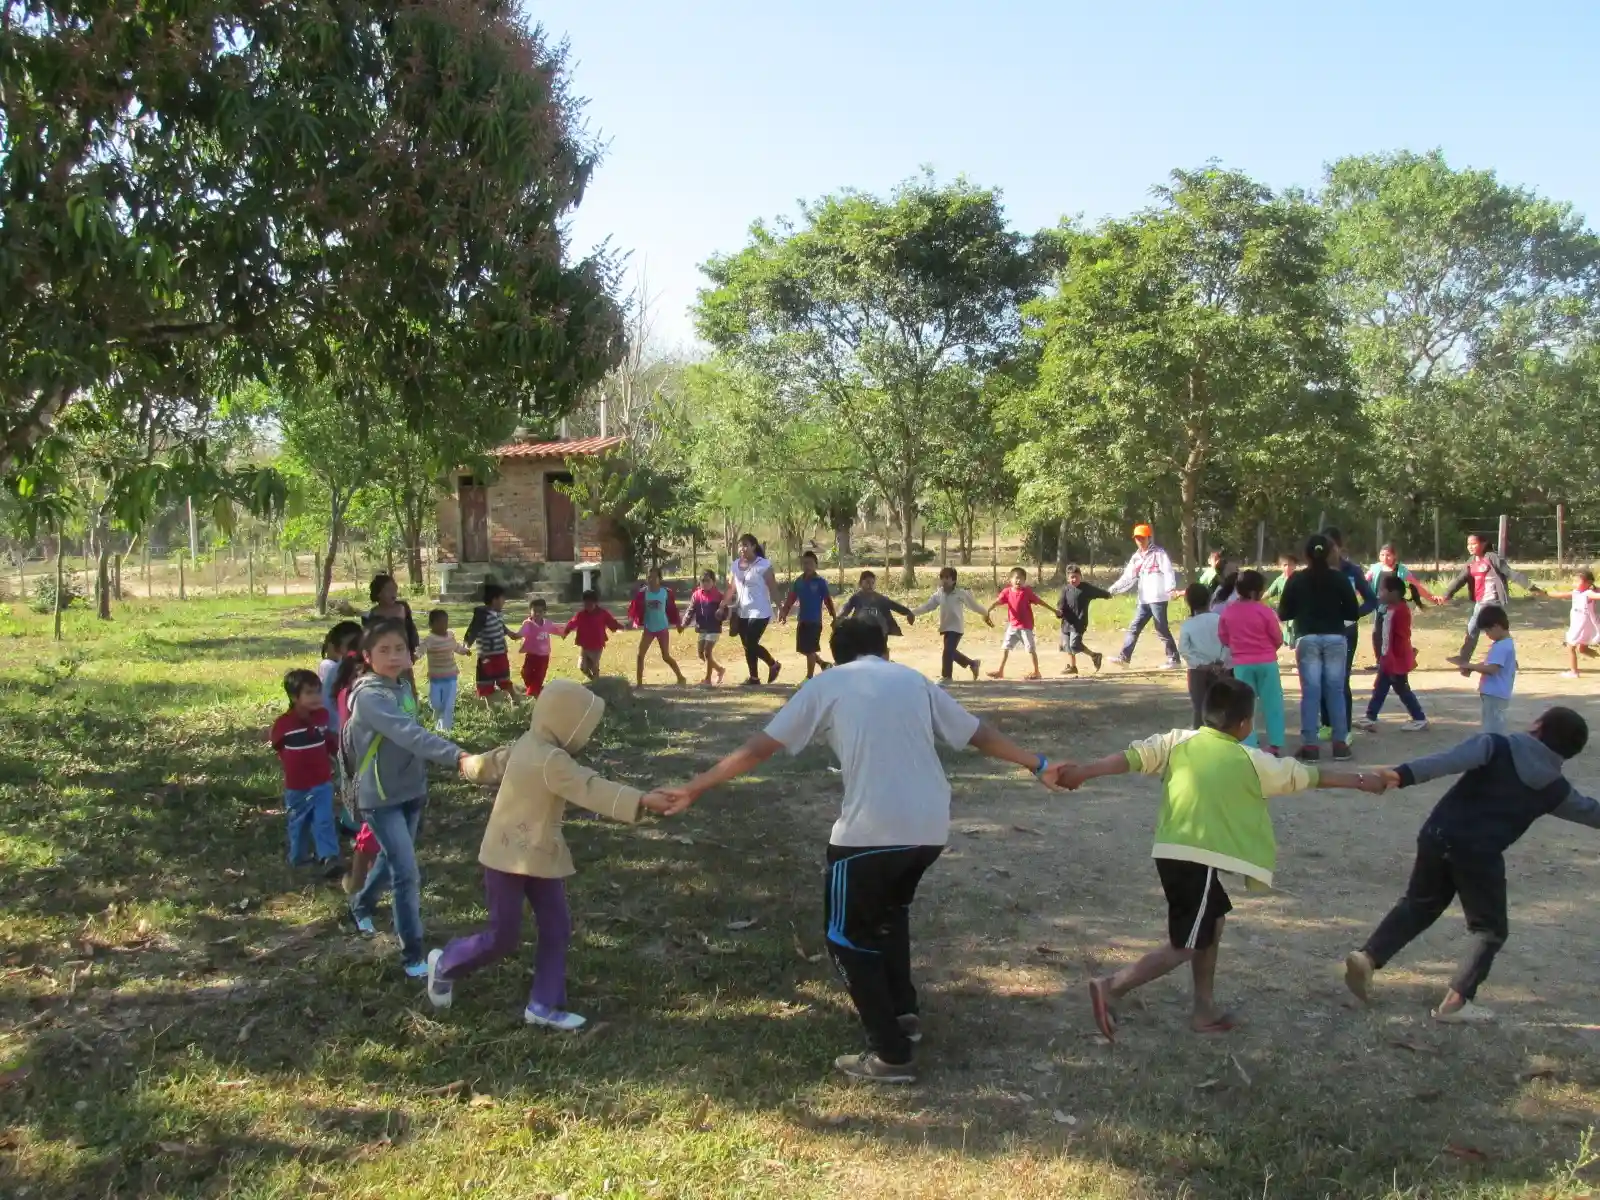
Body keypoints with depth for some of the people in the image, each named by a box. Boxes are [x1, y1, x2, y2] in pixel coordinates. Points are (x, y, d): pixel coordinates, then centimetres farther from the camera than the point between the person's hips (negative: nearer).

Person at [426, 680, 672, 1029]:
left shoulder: (529, 745, 5)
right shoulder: (549, 760, -26)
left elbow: (494, 761, 22)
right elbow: (591, 789, -35)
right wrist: (643, 801, -41)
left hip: (540, 856, 10)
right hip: (510, 857, -10)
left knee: (557, 929, 6)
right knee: (503, 938, 2)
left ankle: (543, 1006, 15)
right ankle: (444, 964, 29)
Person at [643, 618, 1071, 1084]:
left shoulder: (826, 684, 7)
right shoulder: (914, 679, 18)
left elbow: (758, 749, 4)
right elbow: (980, 734, 21)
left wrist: (692, 789, 10)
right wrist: (1038, 764, 33)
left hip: (871, 829, -5)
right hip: (931, 828, 5)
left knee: (848, 934, 14)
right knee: (890, 910, 32)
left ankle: (890, 1055, 12)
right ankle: (903, 1011, 37)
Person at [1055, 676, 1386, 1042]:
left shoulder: (1177, 741, 5)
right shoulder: (1250, 761, -2)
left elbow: (1132, 757, -6)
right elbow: (1309, 776, 9)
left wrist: (1081, 773, -10)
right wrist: (1361, 779, 22)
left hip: (1171, 853, 7)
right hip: (1198, 859, -7)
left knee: (1212, 921, 24)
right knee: (1186, 946, 1)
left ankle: (1205, 1010, 30)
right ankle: (1112, 986, -13)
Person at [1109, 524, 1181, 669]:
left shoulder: (1158, 553, -3)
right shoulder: (1136, 557, 16)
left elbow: (1168, 571, -14)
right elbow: (1127, 577, 15)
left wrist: (1171, 588, -30)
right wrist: (1113, 589, 4)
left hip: (1158, 598, -7)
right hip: (1144, 600, 7)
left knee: (1161, 630, -4)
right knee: (1134, 628, 7)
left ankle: (1174, 659, 4)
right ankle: (1124, 657, 11)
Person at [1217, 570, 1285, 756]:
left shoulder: (1228, 612, -2)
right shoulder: (1265, 610, -11)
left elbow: (1223, 638, 7)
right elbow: (1278, 638, -2)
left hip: (1241, 664, 2)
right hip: (1267, 662, -2)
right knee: (1272, 703, 7)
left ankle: (1248, 746, 3)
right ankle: (1275, 744, 7)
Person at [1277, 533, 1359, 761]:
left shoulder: (1296, 580, -1)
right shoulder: (1340, 578, 0)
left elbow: (1283, 614, 2)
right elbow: (1353, 612, 1)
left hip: (1307, 639, -1)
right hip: (1335, 639, 1)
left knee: (1310, 691, 1)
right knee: (1336, 690, 7)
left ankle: (1310, 745, -1)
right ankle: (1340, 743, 9)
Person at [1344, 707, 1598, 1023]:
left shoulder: (1497, 746, 4)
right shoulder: (1555, 790, 8)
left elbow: (1450, 760, -15)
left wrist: (1405, 774, -28)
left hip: (1438, 836, 2)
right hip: (1480, 855, -2)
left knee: (1418, 905, 21)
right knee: (1490, 929, 15)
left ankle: (1368, 956, 6)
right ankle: (1455, 1002, 3)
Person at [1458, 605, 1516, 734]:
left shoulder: (1502, 647, -21)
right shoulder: (1502, 644, 13)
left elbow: (1491, 668, -27)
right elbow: (1489, 664, 20)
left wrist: (1471, 666, -15)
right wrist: (1472, 668, 6)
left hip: (1494, 695, -10)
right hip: (1495, 694, 10)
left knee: (1492, 729, -5)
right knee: (1495, 727, 18)